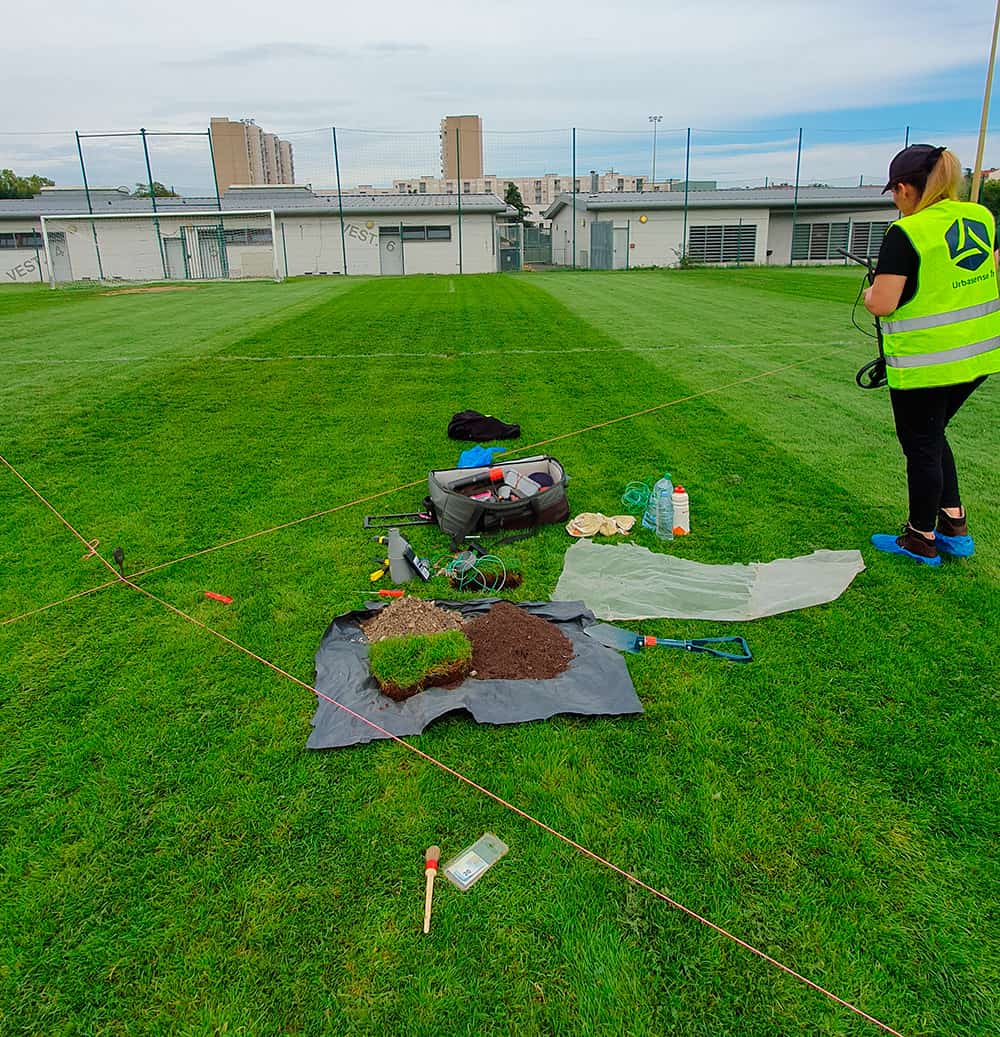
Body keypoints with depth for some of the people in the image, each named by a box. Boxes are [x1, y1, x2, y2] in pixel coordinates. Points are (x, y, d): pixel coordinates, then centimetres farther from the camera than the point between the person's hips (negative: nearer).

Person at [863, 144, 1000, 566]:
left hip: (924, 365, -7)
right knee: (932, 436, 23)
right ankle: (955, 527, 26)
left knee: (922, 447, 7)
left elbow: (882, 304, -21)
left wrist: (869, 293, 1)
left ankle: (921, 540, 22)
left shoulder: (906, 232, -18)